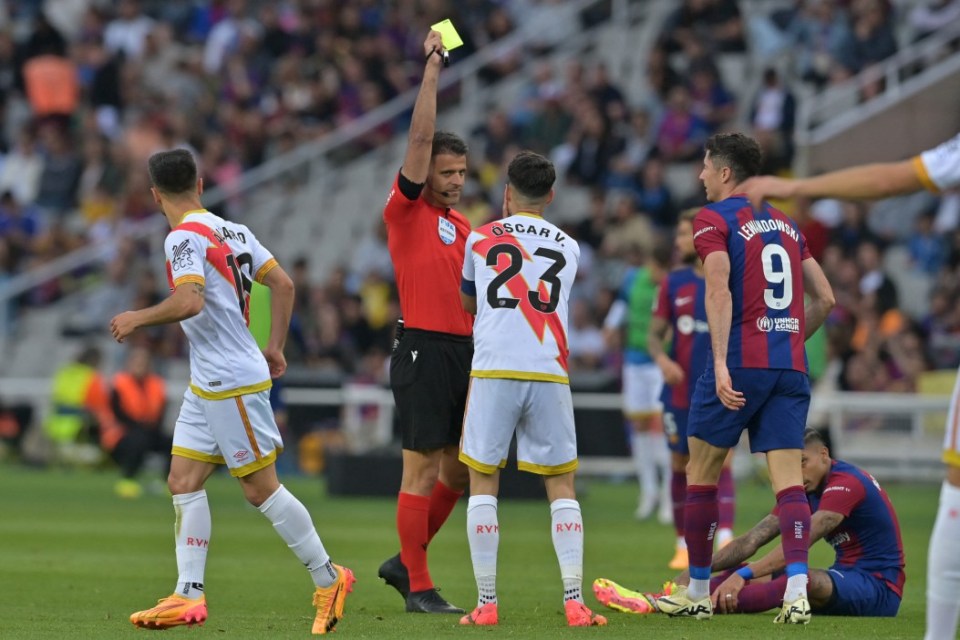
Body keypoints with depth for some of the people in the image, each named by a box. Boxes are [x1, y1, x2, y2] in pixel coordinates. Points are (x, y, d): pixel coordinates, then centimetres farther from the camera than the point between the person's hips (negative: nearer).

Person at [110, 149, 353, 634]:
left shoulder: (185, 237, -15)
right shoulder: (232, 231, 12)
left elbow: (190, 302, -28)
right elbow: (282, 283, 13)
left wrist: (138, 318, -14)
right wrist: (275, 347, 18)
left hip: (232, 384, -9)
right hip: (207, 386, 9)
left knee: (261, 489, -3)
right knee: (183, 481, 5)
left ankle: (328, 579, 6)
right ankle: (188, 597, 2)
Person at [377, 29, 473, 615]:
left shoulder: (464, 228, 17)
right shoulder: (406, 212, -3)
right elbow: (420, 138, -11)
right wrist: (432, 70, -10)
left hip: (464, 352, 7)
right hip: (424, 348, -7)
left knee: (460, 472, 9)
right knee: (423, 469, -5)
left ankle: (406, 561, 24)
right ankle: (418, 586, 0)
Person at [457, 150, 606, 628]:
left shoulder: (480, 238, 10)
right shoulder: (568, 247, 14)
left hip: (493, 370, -1)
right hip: (550, 373, 1)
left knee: (483, 481, 6)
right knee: (561, 484, 7)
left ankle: (486, 602, 1)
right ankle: (574, 601, -2)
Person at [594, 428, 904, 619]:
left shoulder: (847, 484, -16)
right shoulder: (805, 492, 12)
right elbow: (752, 540, 3)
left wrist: (743, 576, -38)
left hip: (879, 589, -9)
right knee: (746, 572, -4)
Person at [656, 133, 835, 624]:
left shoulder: (713, 220, -2)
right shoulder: (785, 224, 17)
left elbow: (720, 292, -16)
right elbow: (825, 298, 18)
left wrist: (721, 364, -22)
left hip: (739, 365, -5)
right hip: (790, 365, 5)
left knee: (701, 474, 10)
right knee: (789, 479, -2)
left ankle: (697, 592, 16)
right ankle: (797, 591, -19)